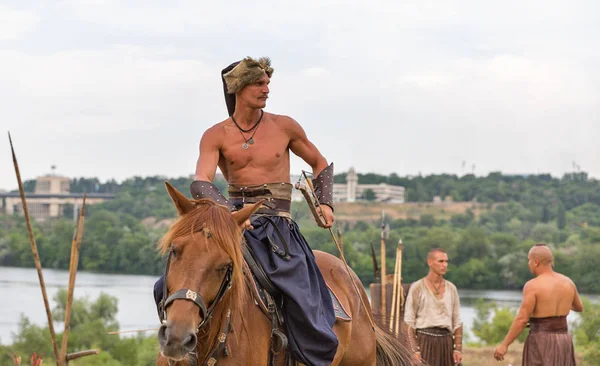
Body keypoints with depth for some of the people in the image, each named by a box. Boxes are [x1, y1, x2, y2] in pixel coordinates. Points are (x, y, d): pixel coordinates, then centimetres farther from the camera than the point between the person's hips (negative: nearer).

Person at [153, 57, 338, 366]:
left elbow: (320, 164, 20)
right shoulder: (215, 137, 2)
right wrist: (229, 212, -31)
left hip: (277, 228, -1)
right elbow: (200, 184, -13)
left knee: (307, 314, -22)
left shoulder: (284, 127, 5)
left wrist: (325, 203, 4)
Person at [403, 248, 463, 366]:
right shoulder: (417, 288, -4)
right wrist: (414, 350, -14)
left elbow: (457, 321, 11)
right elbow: (409, 321, -6)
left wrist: (458, 349, 2)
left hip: (446, 342, 4)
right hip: (425, 341, -4)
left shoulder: (451, 288, 10)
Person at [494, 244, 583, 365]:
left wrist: (504, 344, -10)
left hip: (541, 345, -6)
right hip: (562, 342, 6)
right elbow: (579, 307, 22)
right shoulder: (567, 282, 4)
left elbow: (521, 319, -18)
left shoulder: (533, 286, -15)